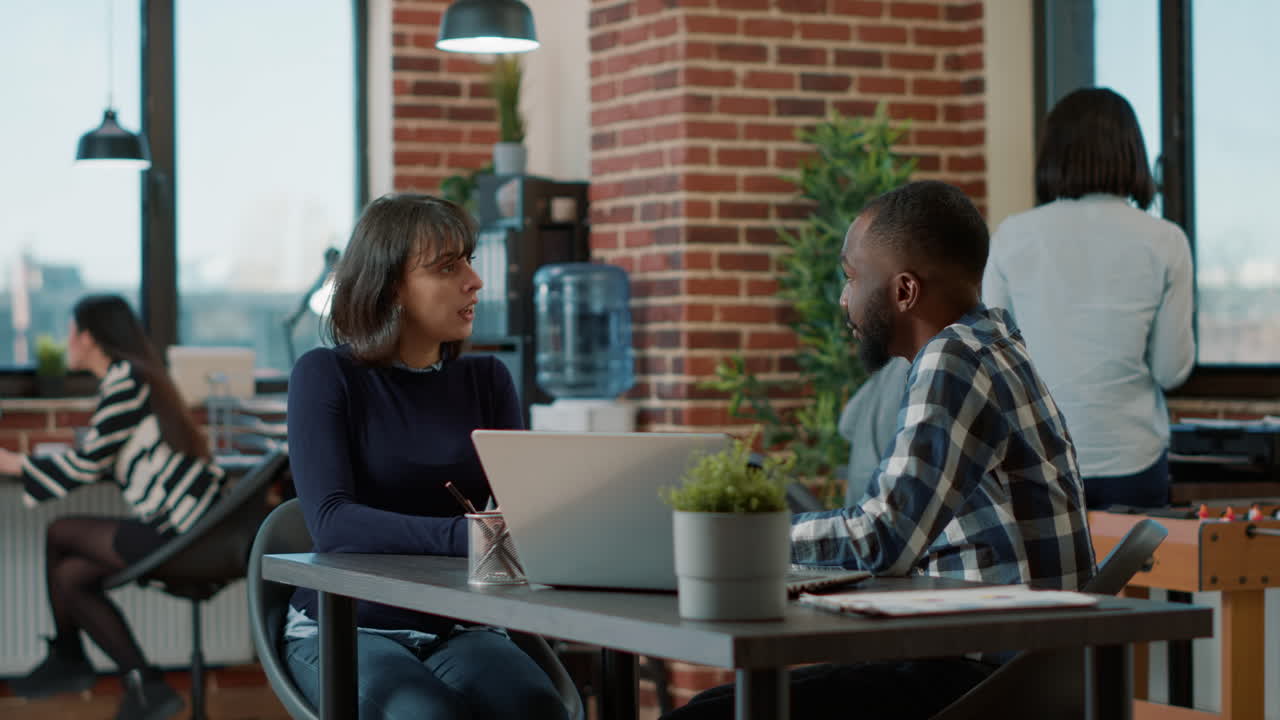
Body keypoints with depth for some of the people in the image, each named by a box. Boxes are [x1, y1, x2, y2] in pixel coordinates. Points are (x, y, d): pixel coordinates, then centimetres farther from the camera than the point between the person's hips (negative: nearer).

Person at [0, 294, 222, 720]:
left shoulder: (124, 380, -10)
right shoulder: (136, 375, 18)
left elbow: (88, 464, -10)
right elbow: (102, 464, 19)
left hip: (178, 532, -9)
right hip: (196, 525, 9)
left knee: (58, 534, -1)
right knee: (69, 575, 9)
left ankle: (66, 660, 9)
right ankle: (143, 685, 12)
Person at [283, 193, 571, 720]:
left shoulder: (487, 380, 8)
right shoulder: (326, 377, -7)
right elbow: (331, 523, -21)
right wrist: (470, 537, -34)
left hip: (458, 630, 3)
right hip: (346, 631, -3)